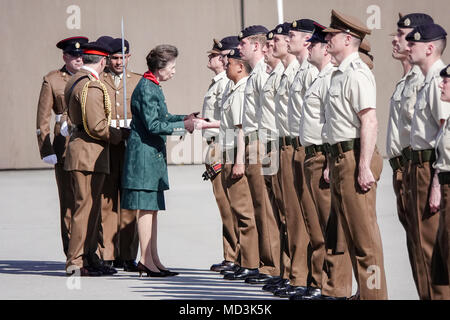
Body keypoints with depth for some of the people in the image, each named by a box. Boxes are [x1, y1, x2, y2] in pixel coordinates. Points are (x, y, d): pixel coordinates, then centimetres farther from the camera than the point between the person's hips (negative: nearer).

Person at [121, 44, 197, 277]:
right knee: (146, 207, -7)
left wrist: (186, 118, 14)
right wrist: (183, 126, -15)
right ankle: (146, 260, -5)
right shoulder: (146, 88, -16)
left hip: (153, 153, 10)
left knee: (152, 207, 10)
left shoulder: (152, 87, 15)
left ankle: (153, 260, 13)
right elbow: (153, 125, -20)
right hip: (144, 153, -10)